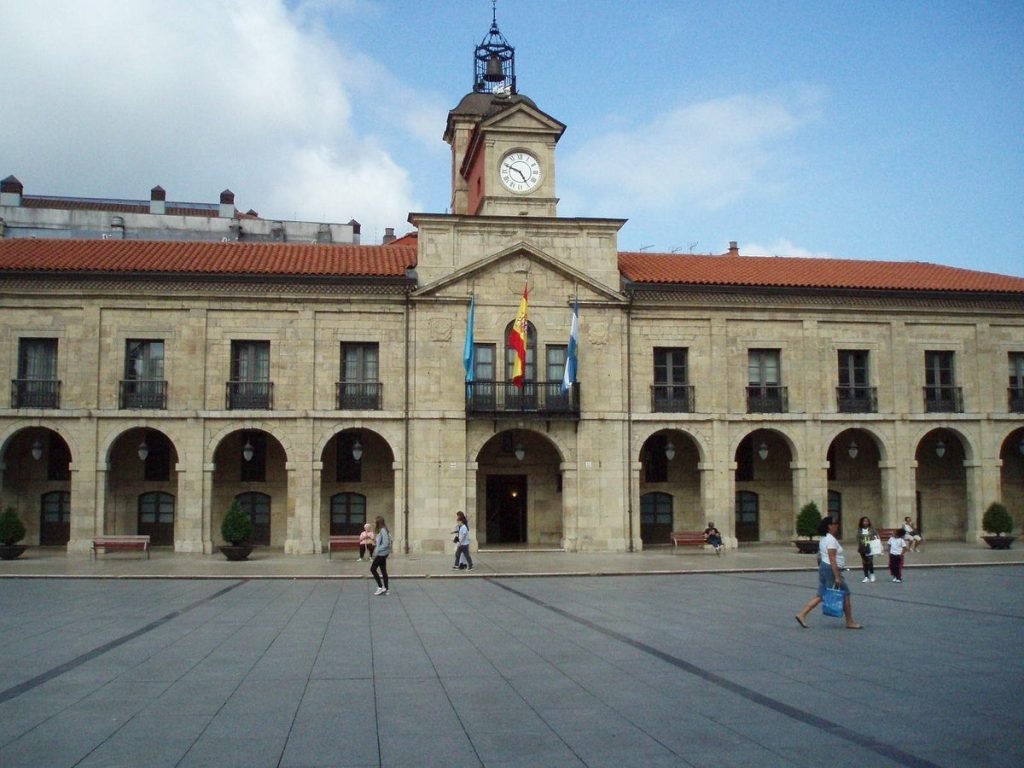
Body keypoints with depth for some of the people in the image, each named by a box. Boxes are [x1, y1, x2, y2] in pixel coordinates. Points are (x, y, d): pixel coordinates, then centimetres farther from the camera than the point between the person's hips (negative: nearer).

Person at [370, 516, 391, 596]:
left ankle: (381, 587, -4)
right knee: (383, 571, 11)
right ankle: (385, 589, 14)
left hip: (381, 553, -10)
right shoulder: (382, 530, 11)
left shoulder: (383, 531, -18)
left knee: (373, 569, -4)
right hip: (382, 554, 10)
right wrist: (376, 543, 9)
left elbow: (385, 544, -23)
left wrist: (377, 550, -19)